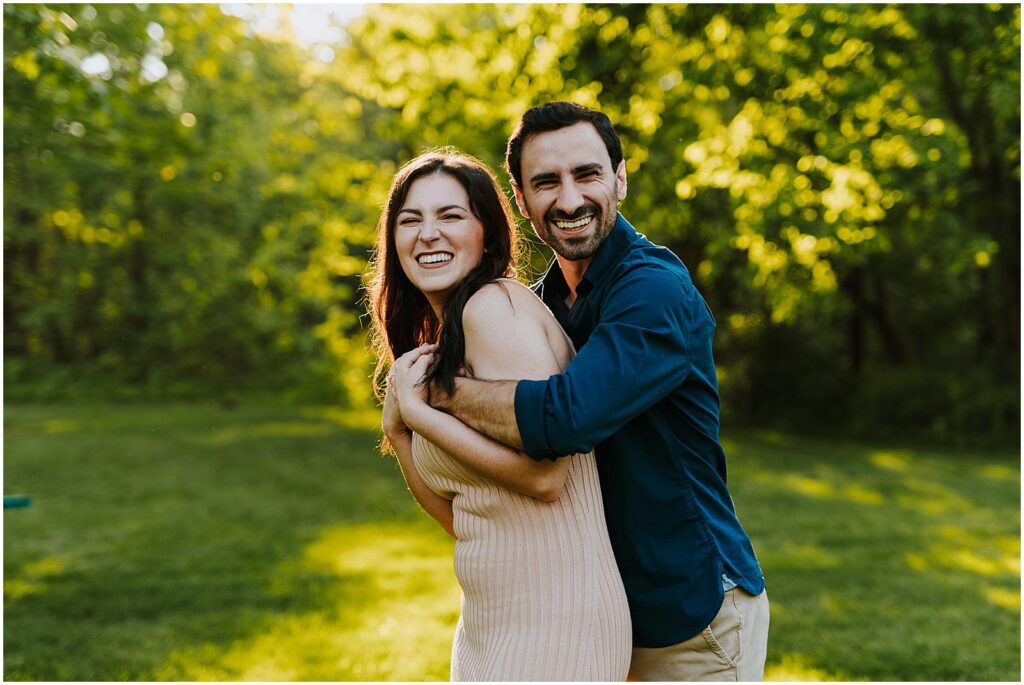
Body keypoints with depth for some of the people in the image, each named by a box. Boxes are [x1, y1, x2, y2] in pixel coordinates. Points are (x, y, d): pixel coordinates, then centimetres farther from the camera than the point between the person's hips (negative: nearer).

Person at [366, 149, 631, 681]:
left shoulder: (495, 303, -14)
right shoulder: (439, 341, 12)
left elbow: (543, 474, -23)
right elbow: (460, 519, 10)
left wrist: (418, 411, -15)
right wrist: (398, 426, -1)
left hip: (553, 620, -9)